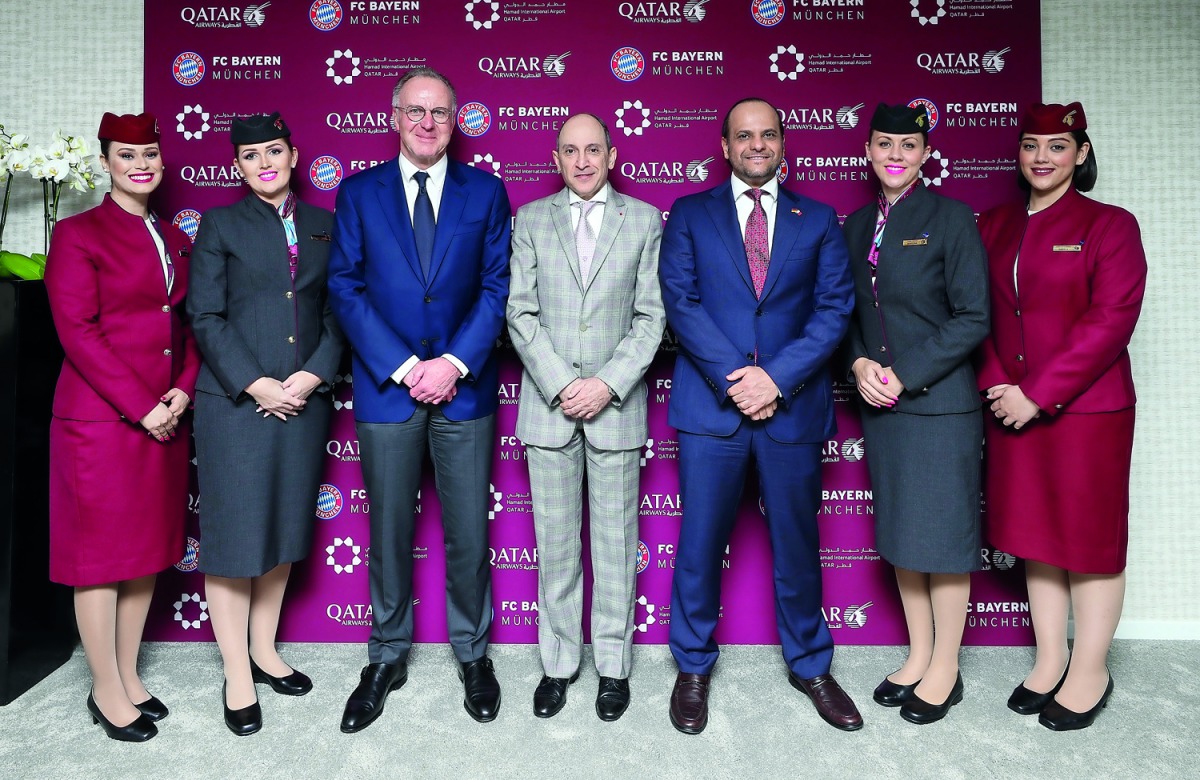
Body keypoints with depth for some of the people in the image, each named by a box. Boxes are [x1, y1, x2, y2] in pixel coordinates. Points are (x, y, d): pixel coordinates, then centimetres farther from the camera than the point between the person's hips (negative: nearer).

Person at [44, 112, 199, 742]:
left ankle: (129, 677, 28)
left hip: (166, 417, 6)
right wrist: (140, 406, -15)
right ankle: (107, 692, 19)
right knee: (100, 553, 4)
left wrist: (183, 390, -3)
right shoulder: (78, 234, -4)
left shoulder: (175, 239, 14)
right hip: (100, 418, -6)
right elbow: (77, 333, -11)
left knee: (148, 551, 12)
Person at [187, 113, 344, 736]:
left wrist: (314, 374, -8)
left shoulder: (323, 225, 11)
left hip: (304, 399, 3)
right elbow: (205, 317, -3)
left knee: (284, 528, 12)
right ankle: (237, 676, 14)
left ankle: (265, 652, 28)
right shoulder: (220, 225, 4)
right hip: (235, 400, -3)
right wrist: (255, 385, -13)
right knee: (233, 532, 1)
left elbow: (337, 311, 7)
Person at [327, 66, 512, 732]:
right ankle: (387, 658, 28)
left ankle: (473, 654, 27)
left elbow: (496, 286, 1)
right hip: (386, 387, 0)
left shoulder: (485, 191, 7)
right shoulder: (358, 193, 7)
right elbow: (345, 289, 0)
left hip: (464, 388, 0)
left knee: (469, 532, 7)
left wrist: (455, 363, -11)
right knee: (389, 532, 10)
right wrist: (404, 367, -10)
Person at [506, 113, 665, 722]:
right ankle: (558, 664, 24)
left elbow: (651, 316, 0)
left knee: (616, 540, 6)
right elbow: (521, 313, 1)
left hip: (617, 403, -1)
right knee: (555, 541, 9)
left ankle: (613, 666, 22)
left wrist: (607, 384, -12)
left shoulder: (644, 220, 6)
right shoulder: (531, 220, 8)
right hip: (548, 403, 1)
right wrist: (561, 385, -10)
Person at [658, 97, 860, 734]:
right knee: (700, 543, 5)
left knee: (797, 542, 11)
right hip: (711, 403, -1)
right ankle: (693, 668, 24)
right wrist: (735, 379, -13)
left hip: (794, 405, 1)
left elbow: (834, 308, 2)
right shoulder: (689, 214, 8)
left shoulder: (818, 219, 11)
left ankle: (809, 665, 31)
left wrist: (777, 377, -12)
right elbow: (680, 301, -3)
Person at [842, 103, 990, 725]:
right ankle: (918, 655, 28)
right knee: (900, 533, 13)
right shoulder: (858, 224, 11)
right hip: (879, 402, 6)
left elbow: (973, 318, -10)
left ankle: (945, 668, 20)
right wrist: (861, 364, -6)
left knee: (942, 534, 3)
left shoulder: (951, 216, -5)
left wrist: (905, 374, -15)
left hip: (939, 401, -5)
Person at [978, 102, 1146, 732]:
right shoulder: (994, 225, 10)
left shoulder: (1110, 225, -3)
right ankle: (1049, 660, 26)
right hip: (1014, 409, 4)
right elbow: (980, 313, 8)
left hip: (1086, 410, -4)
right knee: (1034, 535, 11)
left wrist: (1039, 394, -16)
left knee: (1088, 537, 5)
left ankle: (1090, 672, 21)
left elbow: (1111, 321, -12)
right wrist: (998, 385, -6)